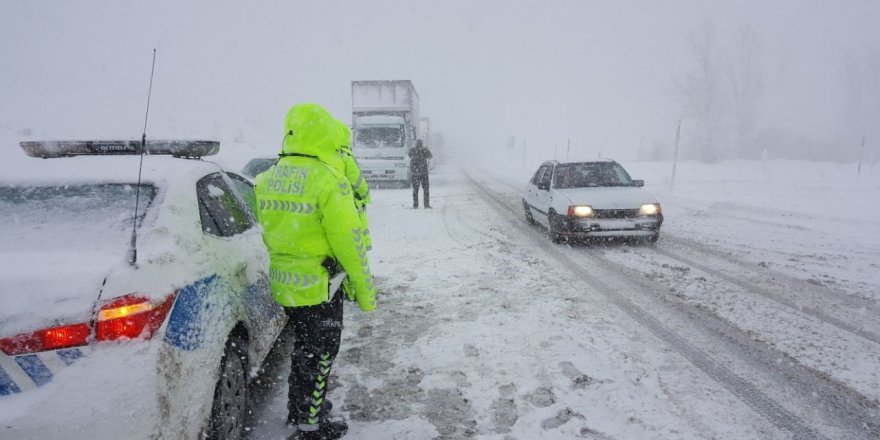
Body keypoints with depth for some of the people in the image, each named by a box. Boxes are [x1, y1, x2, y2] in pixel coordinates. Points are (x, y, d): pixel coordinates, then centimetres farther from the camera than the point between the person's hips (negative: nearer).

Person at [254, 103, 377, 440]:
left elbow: (268, 233, 12)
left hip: (283, 284, 7)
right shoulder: (328, 181, -20)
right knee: (318, 356, 10)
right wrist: (365, 291, -11)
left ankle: (298, 408, 42)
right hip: (318, 287, -7)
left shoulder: (268, 178, 2)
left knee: (303, 348, 25)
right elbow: (349, 242, -19)